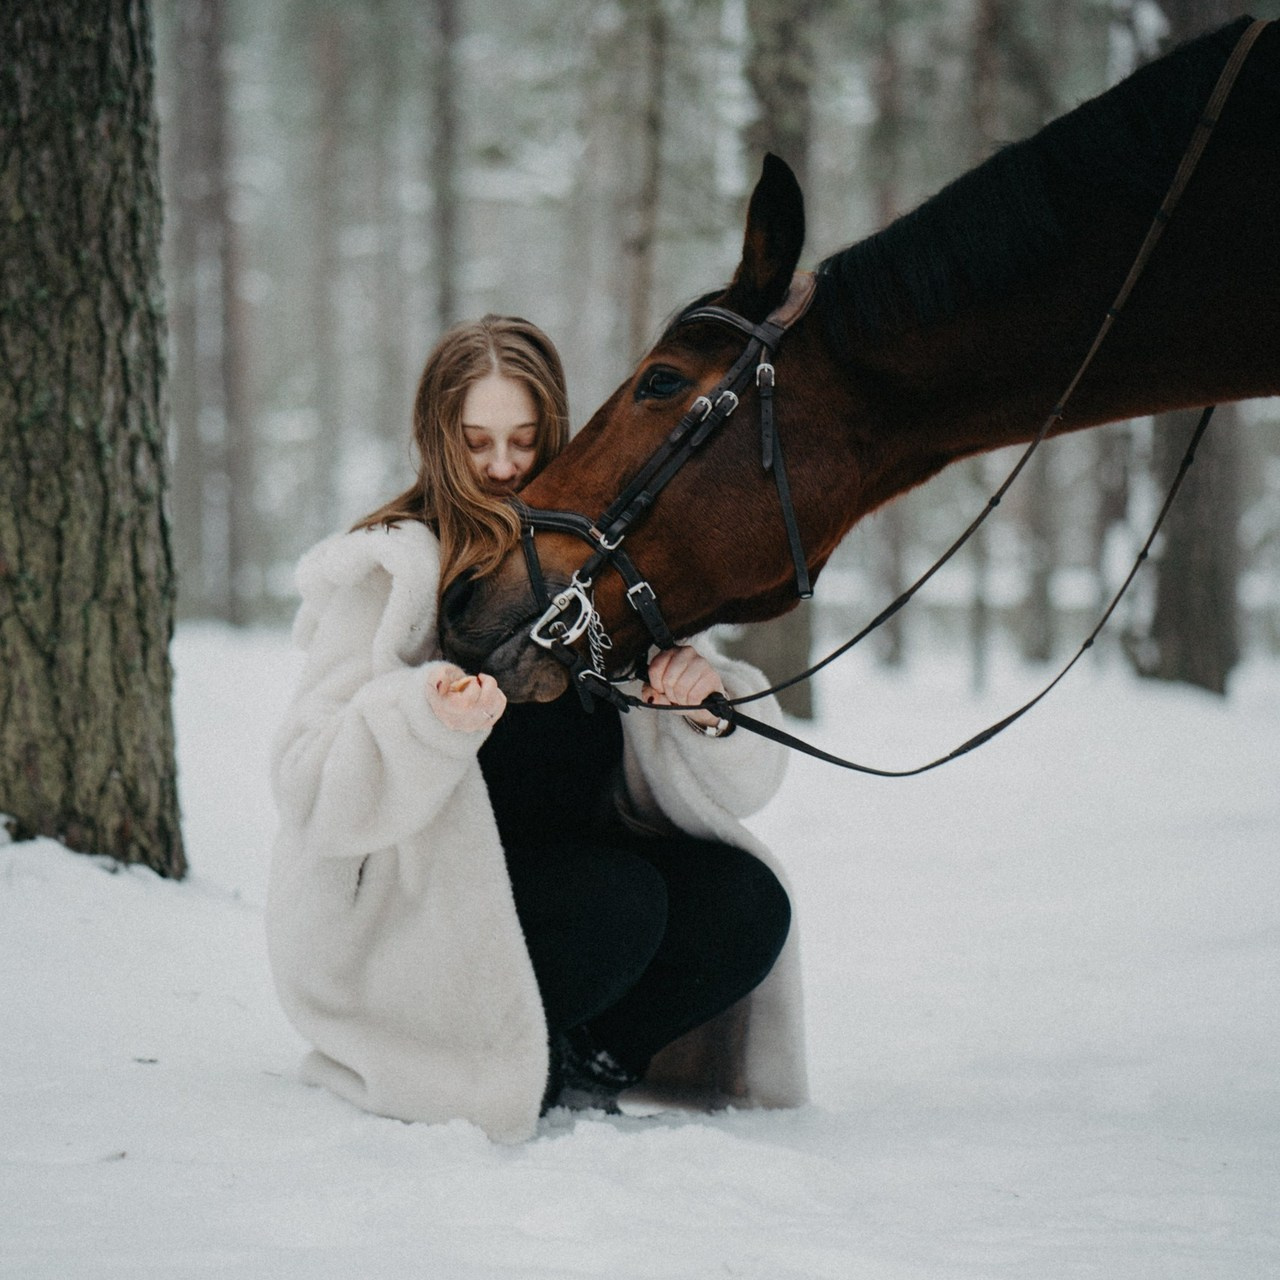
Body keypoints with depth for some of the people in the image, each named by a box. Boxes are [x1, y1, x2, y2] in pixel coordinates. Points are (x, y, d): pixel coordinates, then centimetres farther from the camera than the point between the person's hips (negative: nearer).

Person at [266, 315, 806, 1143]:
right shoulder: (388, 572, -7)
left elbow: (740, 781, 3)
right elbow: (311, 790, -17)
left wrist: (709, 705, -19)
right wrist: (426, 717, -34)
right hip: (399, 912, -5)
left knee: (746, 904, -17)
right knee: (619, 905, -29)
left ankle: (579, 1059, 4)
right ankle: (474, 1067, -4)